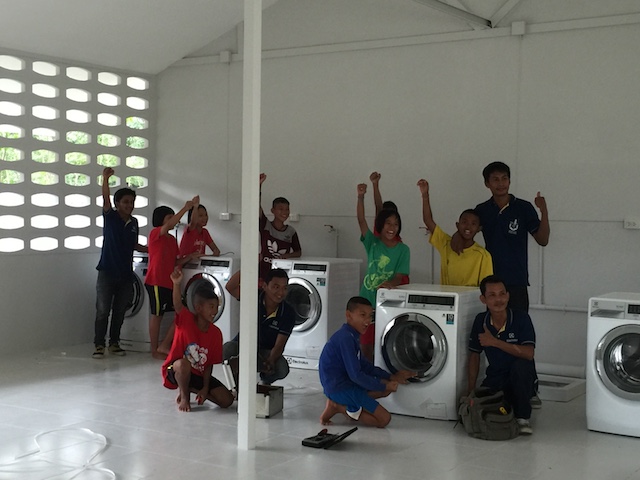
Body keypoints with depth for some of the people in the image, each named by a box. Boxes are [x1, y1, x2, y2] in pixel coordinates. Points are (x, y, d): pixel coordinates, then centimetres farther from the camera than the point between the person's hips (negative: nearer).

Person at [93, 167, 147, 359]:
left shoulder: (134, 223, 9)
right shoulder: (110, 217, -5)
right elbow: (105, 199, -23)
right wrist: (105, 179, -38)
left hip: (126, 273, 5)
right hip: (107, 271, -5)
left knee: (120, 310, 10)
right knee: (103, 310, -2)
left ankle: (114, 343, 21)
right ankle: (99, 345, 7)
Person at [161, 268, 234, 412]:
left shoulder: (216, 333, -6)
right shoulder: (186, 320, -15)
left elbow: (209, 364, -3)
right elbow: (178, 305, -37)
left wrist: (205, 388, -9)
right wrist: (176, 284, -55)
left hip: (199, 374, 4)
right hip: (175, 371, -4)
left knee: (227, 400, -10)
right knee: (183, 363, -41)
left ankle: (190, 389, 12)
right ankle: (183, 395, -11)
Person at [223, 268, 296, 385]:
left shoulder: (288, 313, -14)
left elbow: (279, 345, -16)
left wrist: (271, 360, -37)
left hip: (268, 351, 0)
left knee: (282, 369, -32)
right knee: (226, 349, -35)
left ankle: (266, 380, 9)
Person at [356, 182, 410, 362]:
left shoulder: (403, 249, -2)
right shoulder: (372, 243, 2)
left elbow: (399, 277, -8)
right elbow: (361, 220, -9)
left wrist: (391, 283, -31)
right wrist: (360, 197, -22)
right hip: (367, 300, 2)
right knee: (365, 343, 7)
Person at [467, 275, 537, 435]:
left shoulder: (521, 318, -14)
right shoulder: (480, 321, -4)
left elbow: (528, 354, -25)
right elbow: (474, 355, 5)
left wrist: (495, 342, -27)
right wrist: (471, 390, 1)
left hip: (521, 380, -3)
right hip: (494, 379, 3)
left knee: (520, 365, -36)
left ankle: (523, 418, -16)